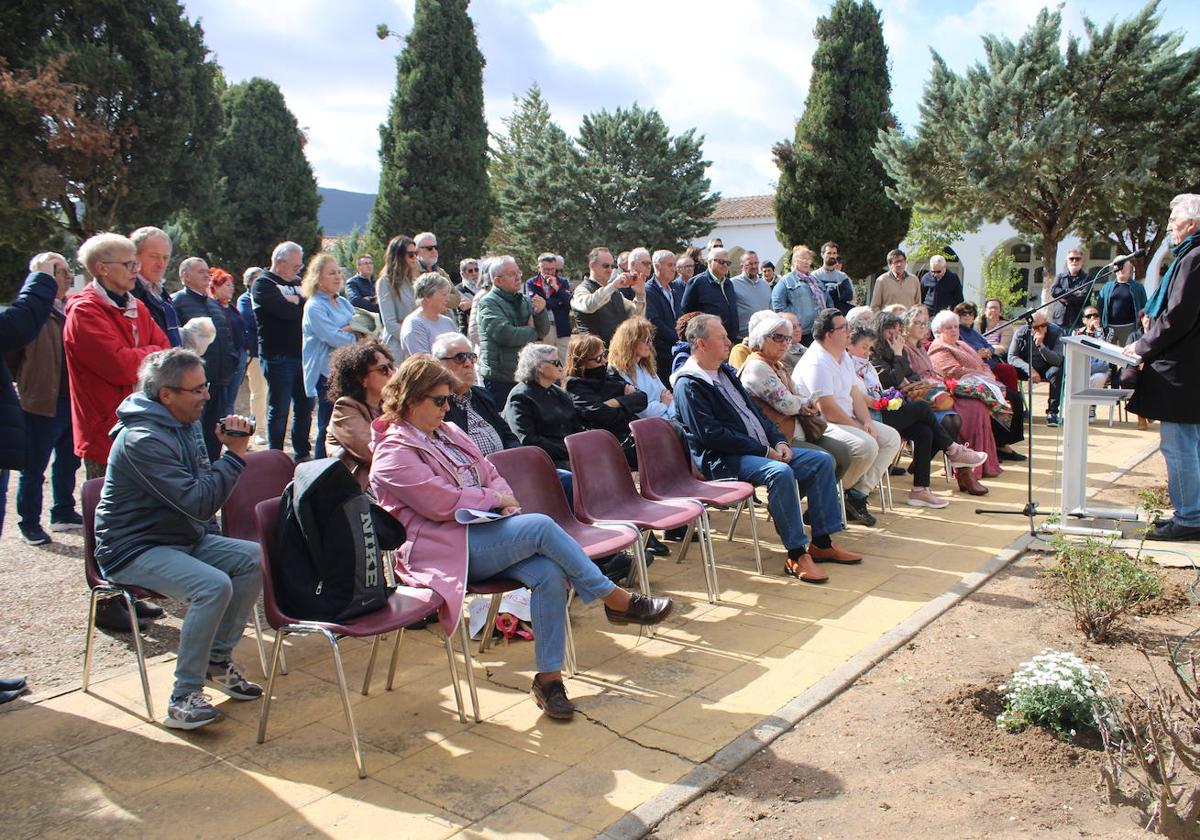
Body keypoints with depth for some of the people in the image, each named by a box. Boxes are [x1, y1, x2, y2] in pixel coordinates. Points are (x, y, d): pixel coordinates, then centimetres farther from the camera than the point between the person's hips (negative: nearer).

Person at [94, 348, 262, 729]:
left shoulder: (184, 425, 8)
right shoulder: (143, 439, -23)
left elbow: (204, 485, 18)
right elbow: (198, 502, -29)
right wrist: (234, 454, -23)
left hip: (184, 537, 9)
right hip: (133, 550, -9)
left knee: (256, 559, -7)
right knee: (214, 586, -30)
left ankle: (217, 660, 6)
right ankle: (184, 698, -20)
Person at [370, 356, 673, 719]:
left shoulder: (448, 432, 20)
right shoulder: (393, 454, -5)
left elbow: (491, 475, 20)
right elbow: (444, 503, -15)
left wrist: (506, 503, -1)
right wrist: (494, 498, -3)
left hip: (484, 531, 7)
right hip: (449, 548, -7)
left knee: (549, 573, -23)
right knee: (541, 526, -27)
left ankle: (548, 676, -15)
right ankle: (618, 600, -15)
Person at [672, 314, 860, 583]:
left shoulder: (726, 371, 18)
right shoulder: (688, 384, -11)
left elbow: (754, 411, 22)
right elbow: (711, 435, -20)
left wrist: (779, 441, 3)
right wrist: (765, 451, -17)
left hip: (762, 449, 10)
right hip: (723, 460, -10)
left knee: (822, 461, 0)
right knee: (781, 472, -35)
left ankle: (822, 543, 3)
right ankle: (796, 554, -24)